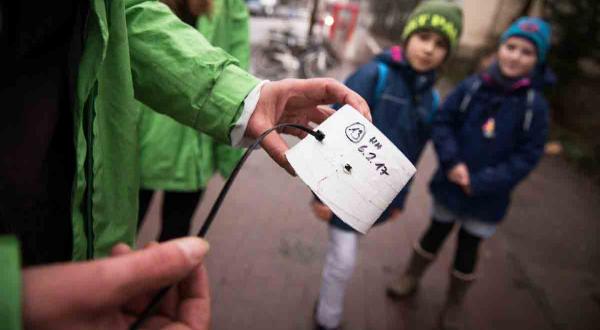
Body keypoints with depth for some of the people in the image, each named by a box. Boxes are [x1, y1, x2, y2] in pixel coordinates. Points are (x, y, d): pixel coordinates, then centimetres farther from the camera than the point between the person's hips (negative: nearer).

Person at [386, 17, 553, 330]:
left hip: (488, 197, 0)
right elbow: (442, 122, -6)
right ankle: (411, 276, 46)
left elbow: (527, 156, -11)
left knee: (468, 248, 16)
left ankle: (454, 303, 41)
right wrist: (452, 162, -20)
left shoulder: (535, 105, -12)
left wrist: (480, 183, -19)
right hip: (450, 184, 0)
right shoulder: (472, 86, -11)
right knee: (436, 233, 19)